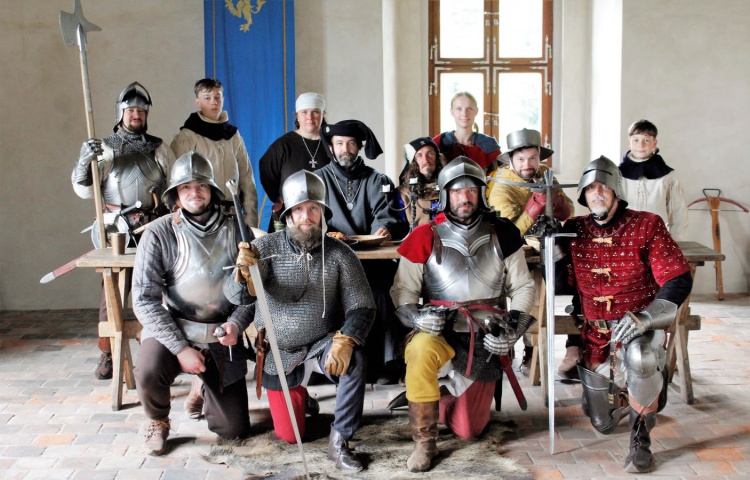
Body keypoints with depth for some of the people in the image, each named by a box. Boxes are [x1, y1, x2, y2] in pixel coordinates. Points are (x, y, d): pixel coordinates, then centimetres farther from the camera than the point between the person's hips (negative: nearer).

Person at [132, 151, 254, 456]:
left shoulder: (234, 231, -3)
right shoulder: (159, 233, -11)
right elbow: (144, 299, -14)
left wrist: (237, 323, -19)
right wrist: (180, 348, -20)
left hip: (221, 337, 2)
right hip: (172, 330, -2)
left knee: (235, 430, 4)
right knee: (148, 372, -36)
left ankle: (205, 391, 40)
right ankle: (158, 422, 1)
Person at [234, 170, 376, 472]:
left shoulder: (339, 254, -10)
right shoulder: (267, 247, -10)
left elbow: (362, 307, -12)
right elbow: (243, 293, -25)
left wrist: (345, 340, -31)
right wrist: (245, 271, -49)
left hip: (322, 345, 0)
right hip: (278, 353, 1)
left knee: (354, 359, -33)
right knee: (289, 435, 6)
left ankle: (339, 441, -17)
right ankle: (300, 393, 40)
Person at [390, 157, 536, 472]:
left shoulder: (501, 234, 0)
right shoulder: (426, 237, -5)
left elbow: (523, 287, 5)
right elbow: (403, 289, -2)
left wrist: (512, 328, -10)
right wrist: (415, 315, -23)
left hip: (485, 339, 2)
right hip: (441, 333, -2)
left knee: (468, 429, 7)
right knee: (420, 352, -39)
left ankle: (434, 403, 43)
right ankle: (424, 443, -19)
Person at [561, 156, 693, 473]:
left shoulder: (646, 225, -9)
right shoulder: (574, 230, 0)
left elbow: (679, 280, -15)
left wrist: (646, 317, -30)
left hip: (640, 327, -3)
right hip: (595, 334, 4)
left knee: (639, 358, -41)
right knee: (602, 423, 11)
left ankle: (641, 436, -16)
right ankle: (626, 386, 46)